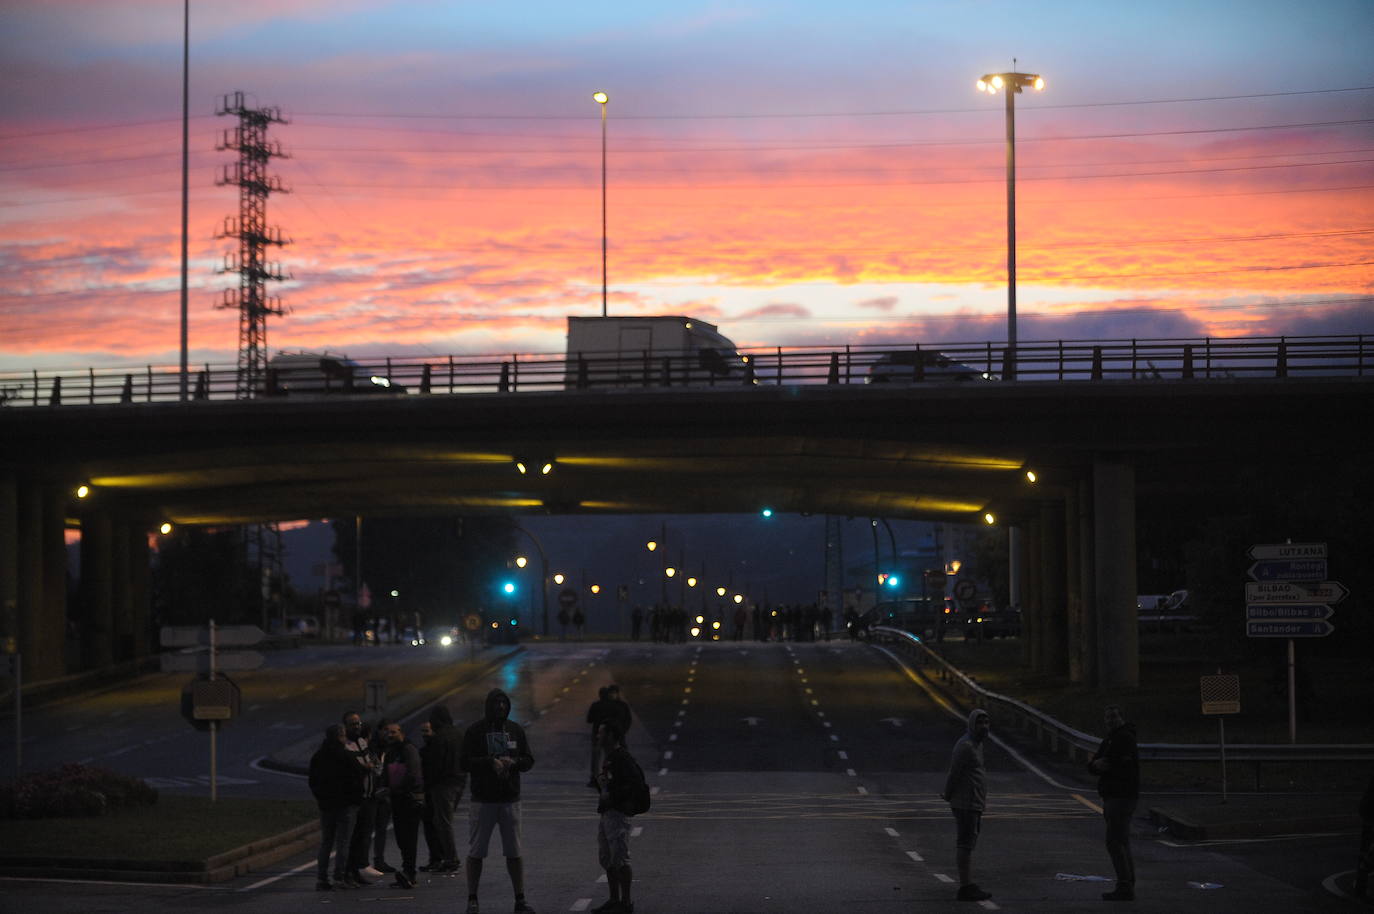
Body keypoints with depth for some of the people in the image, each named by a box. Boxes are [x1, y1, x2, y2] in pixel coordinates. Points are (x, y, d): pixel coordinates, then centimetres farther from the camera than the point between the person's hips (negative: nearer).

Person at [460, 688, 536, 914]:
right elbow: (464, 762, -7)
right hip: (482, 800, -3)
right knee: (476, 852, 1)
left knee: (514, 853, 4)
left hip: (510, 800, 3)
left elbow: (529, 760, 9)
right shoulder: (475, 731, -2)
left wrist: (513, 762, -11)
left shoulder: (516, 730, 8)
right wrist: (490, 762, -17)